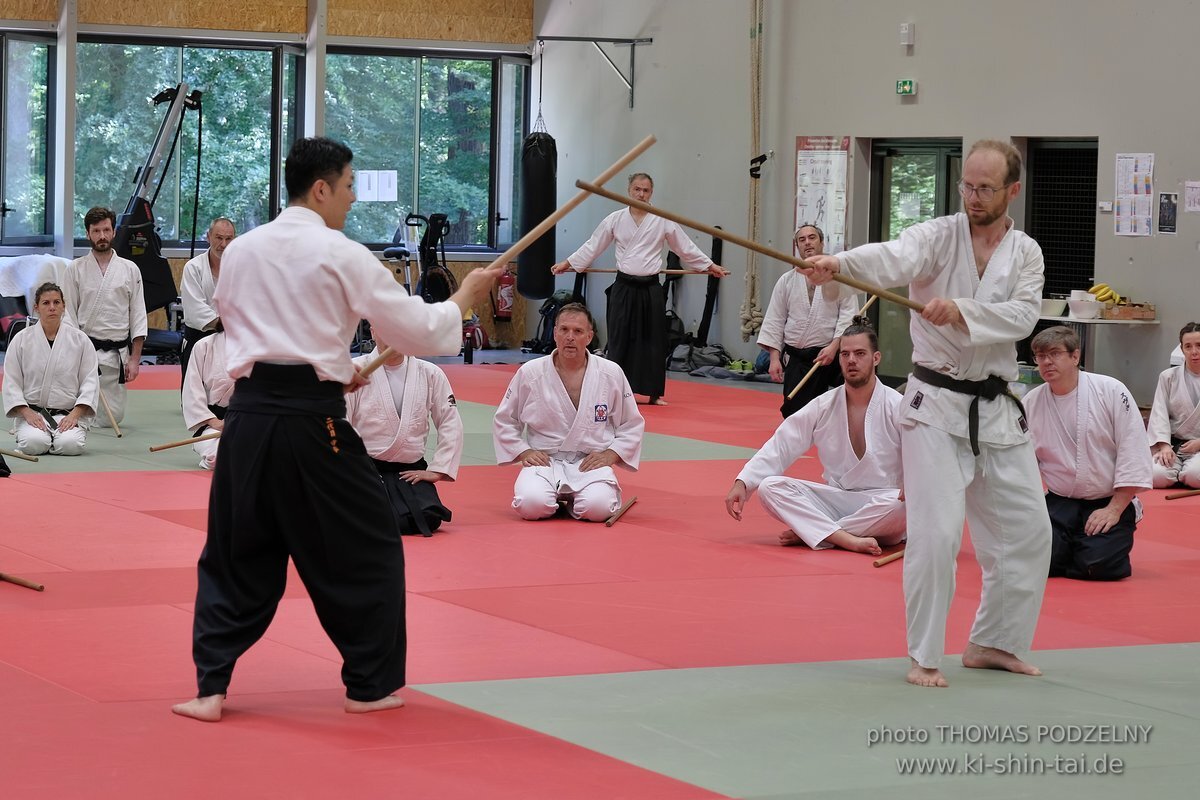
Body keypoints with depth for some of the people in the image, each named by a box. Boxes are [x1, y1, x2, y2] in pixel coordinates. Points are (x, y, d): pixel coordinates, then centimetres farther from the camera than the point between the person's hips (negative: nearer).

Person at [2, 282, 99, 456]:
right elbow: (11, 382, 2)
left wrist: (75, 414, -12)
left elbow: (90, 381, 1)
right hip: (32, 413, 0)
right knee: (34, 444, -29)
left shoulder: (79, 339, 2)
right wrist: (27, 412, -11)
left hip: (68, 414, 0)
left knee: (70, 445, -30)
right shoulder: (21, 340, 2)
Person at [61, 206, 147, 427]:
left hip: (117, 353, 2)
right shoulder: (76, 269, 1)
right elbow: (68, 314, 1)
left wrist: (134, 359, 0)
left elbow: (138, 316, 6)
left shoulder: (130, 270, 5)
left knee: (113, 416, 5)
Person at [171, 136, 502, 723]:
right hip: (311, 422, -5)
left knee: (234, 556, 14)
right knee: (366, 551, 11)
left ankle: (210, 688, 8)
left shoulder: (240, 251, 10)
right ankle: (370, 685, 17)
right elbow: (417, 328, -3)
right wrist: (465, 297, 15)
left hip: (249, 413, 5)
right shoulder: (342, 256, -7)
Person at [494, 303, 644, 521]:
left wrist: (610, 454, -3)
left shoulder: (612, 374, -1)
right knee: (532, 505, -31)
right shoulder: (529, 373, -2)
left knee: (598, 508, -30)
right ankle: (557, 498, 8)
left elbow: (632, 425, 11)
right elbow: (504, 422, 11)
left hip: (591, 462, 0)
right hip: (545, 461, 0)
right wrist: (523, 452, -2)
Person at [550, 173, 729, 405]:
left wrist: (710, 266, 13)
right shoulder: (615, 219, 2)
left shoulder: (663, 221, 1)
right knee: (619, 340, -1)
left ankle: (654, 393, 13)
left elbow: (686, 248, 10)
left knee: (653, 340, 3)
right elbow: (592, 246, 11)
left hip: (650, 289, 0)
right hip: (624, 288, 0)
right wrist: (567, 264, 12)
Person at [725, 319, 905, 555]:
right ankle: (847, 540, -33)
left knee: (906, 504, -39)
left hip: (879, 505, -3)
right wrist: (742, 483, -12)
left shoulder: (896, 406, -7)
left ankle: (807, 532, -25)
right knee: (770, 487, -16)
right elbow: (781, 446, 1)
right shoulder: (823, 407, 4)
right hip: (835, 499, 3)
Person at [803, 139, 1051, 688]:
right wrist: (838, 262, -48)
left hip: (997, 410, 5)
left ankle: (992, 643, 28)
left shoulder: (1026, 254, 5)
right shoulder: (940, 235, -5)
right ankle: (924, 657, 1)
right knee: (935, 533, -13)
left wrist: (961, 310, -30)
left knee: (1027, 533, 10)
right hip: (936, 404, -4)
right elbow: (893, 258, -26)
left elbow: (1021, 317, -12)